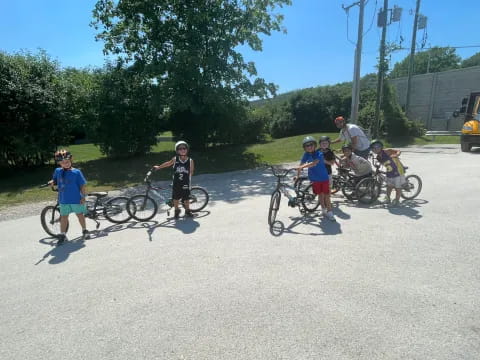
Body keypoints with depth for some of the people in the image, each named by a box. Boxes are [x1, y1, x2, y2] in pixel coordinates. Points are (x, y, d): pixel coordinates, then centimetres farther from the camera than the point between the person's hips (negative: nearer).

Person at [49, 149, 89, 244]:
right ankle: (62, 235, 19)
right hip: (63, 200, 2)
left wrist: (83, 196, -9)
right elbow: (55, 180, 16)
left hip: (76, 199, -2)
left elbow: (82, 185, -6)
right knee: (64, 217, 8)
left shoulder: (76, 172, -8)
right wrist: (52, 182, -7)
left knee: (80, 214, 11)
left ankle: (84, 230, 28)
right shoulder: (57, 171, 2)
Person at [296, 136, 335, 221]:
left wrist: (302, 166, -40)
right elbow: (301, 164, -4)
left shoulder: (319, 154, -17)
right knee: (320, 195, 13)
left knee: (326, 195, -1)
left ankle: (329, 212, 10)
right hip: (314, 179, 3)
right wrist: (297, 175, -7)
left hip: (324, 177, -3)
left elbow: (314, 163, -33)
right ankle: (324, 210, 29)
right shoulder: (306, 154, -5)